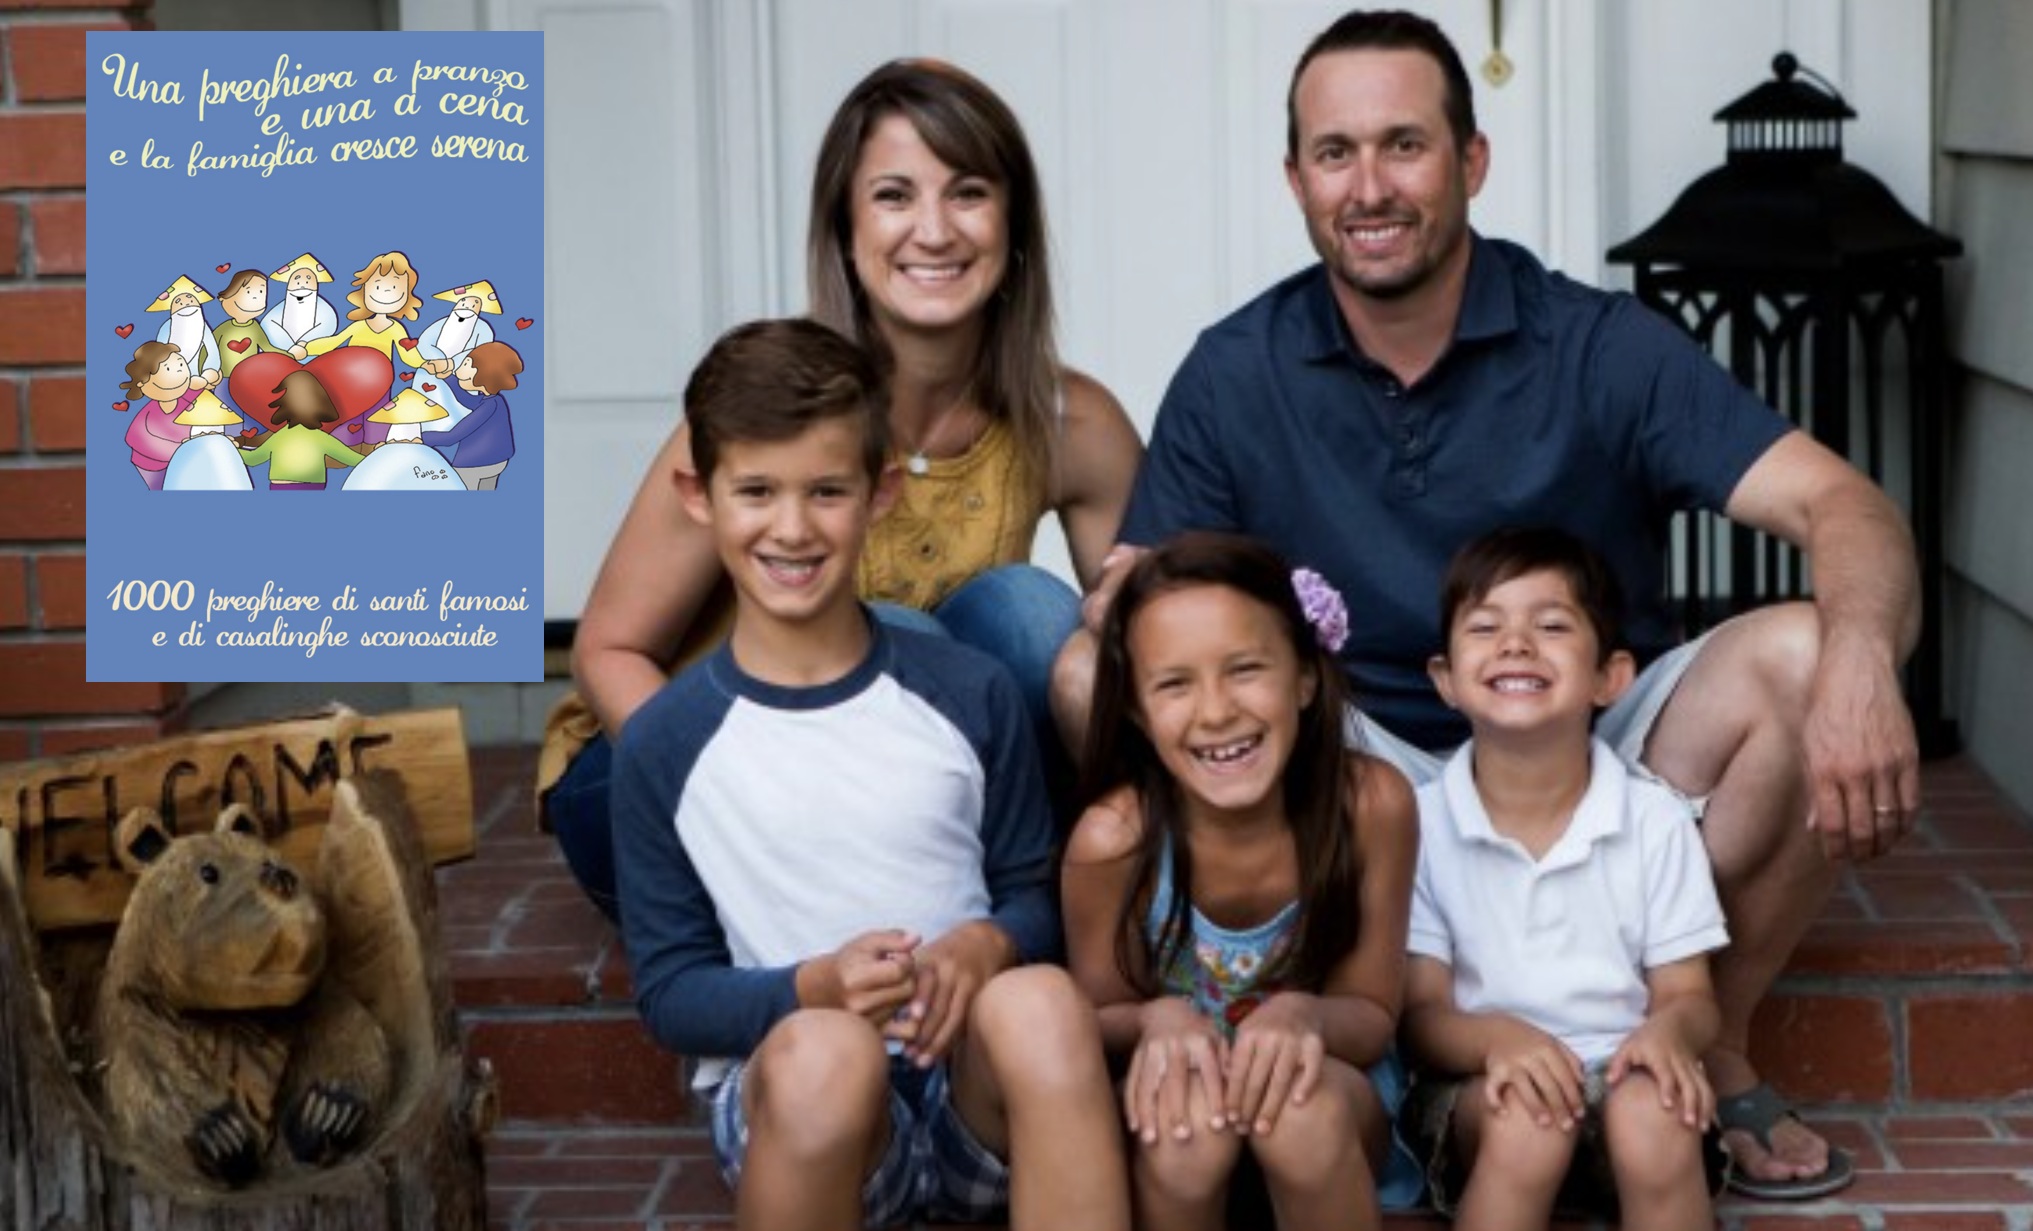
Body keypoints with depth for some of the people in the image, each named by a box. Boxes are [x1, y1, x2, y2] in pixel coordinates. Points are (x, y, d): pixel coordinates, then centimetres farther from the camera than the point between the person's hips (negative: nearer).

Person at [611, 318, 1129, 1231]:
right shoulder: (664, 743, -1)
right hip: (790, 1106, -1)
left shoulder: (968, 694, 2)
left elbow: (1035, 892, 10)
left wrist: (988, 946, -14)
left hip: (977, 1103, 1)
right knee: (820, 1049, -36)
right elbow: (669, 989, 1)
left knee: (1040, 1001, -33)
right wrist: (814, 987, -19)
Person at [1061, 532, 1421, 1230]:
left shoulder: (1370, 804, -21)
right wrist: (1159, 1022, -30)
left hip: (1328, 1083, 1)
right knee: (1189, 1123, -34)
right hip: (1180, 1086, 0)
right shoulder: (1114, 838, -23)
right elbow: (1096, 1019, -6)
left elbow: (1373, 1017, -11)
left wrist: (1304, 1016, -34)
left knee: (1304, 1113, -34)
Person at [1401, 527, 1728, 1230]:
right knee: (1526, 1115, -34)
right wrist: (1494, 1037, -27)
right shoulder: (1419, 825, -3)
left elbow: (1690, 997, 3)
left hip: (1620, 1076, 1)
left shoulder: (1655, 820, 0)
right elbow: (1419, 1014, -3)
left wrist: (1670, 1029, -22)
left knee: (1653, 1115, -32)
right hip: (1480, 1091, -1)